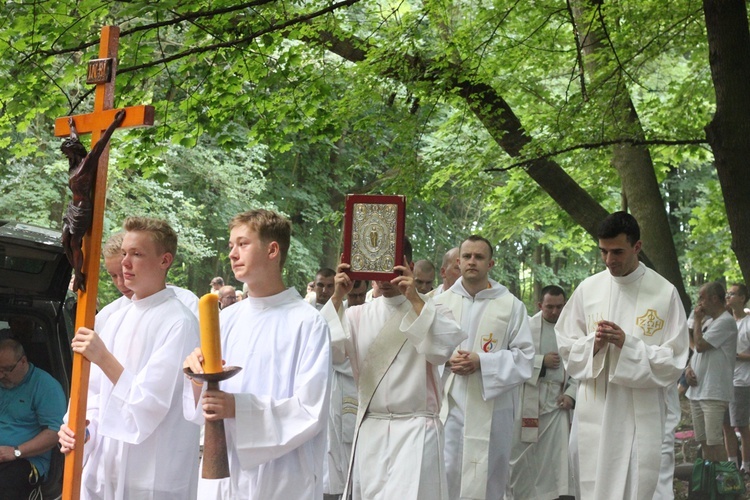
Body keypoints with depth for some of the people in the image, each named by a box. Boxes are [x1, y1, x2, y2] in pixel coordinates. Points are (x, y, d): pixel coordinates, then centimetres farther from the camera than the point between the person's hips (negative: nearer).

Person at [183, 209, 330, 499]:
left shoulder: (307, 322, -9)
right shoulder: (226, 319, 7)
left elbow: (311, 411, -14)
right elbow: (199, 410, 9)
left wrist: (239, 407, -24)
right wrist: (197, 377, -13)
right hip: (220, 474, 5)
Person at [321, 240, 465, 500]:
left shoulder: (430, 312, 2)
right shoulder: (359, 315, 9)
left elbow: (442, 350, -17)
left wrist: (415, 300, -20)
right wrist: (337, 298, -10)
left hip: (415, 430, -3)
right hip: (370, 430, 4)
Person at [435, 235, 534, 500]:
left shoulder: (511, 306, 2)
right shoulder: (441, 303, 7)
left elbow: (525, 357, -3)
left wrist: (482, 362, -14)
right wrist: (447, 360, -11)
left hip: (492, 406, -1)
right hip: (449, 403, 1)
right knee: (445, 476, -2)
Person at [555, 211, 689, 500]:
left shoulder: (665, 293, -5)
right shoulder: (588, 289, 5)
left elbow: (674, 361, -4)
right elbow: (565, 346, 9)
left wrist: (628, 345, -17)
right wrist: (593, 344, -11)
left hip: (641, 414, -2)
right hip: (594, 411, 3)